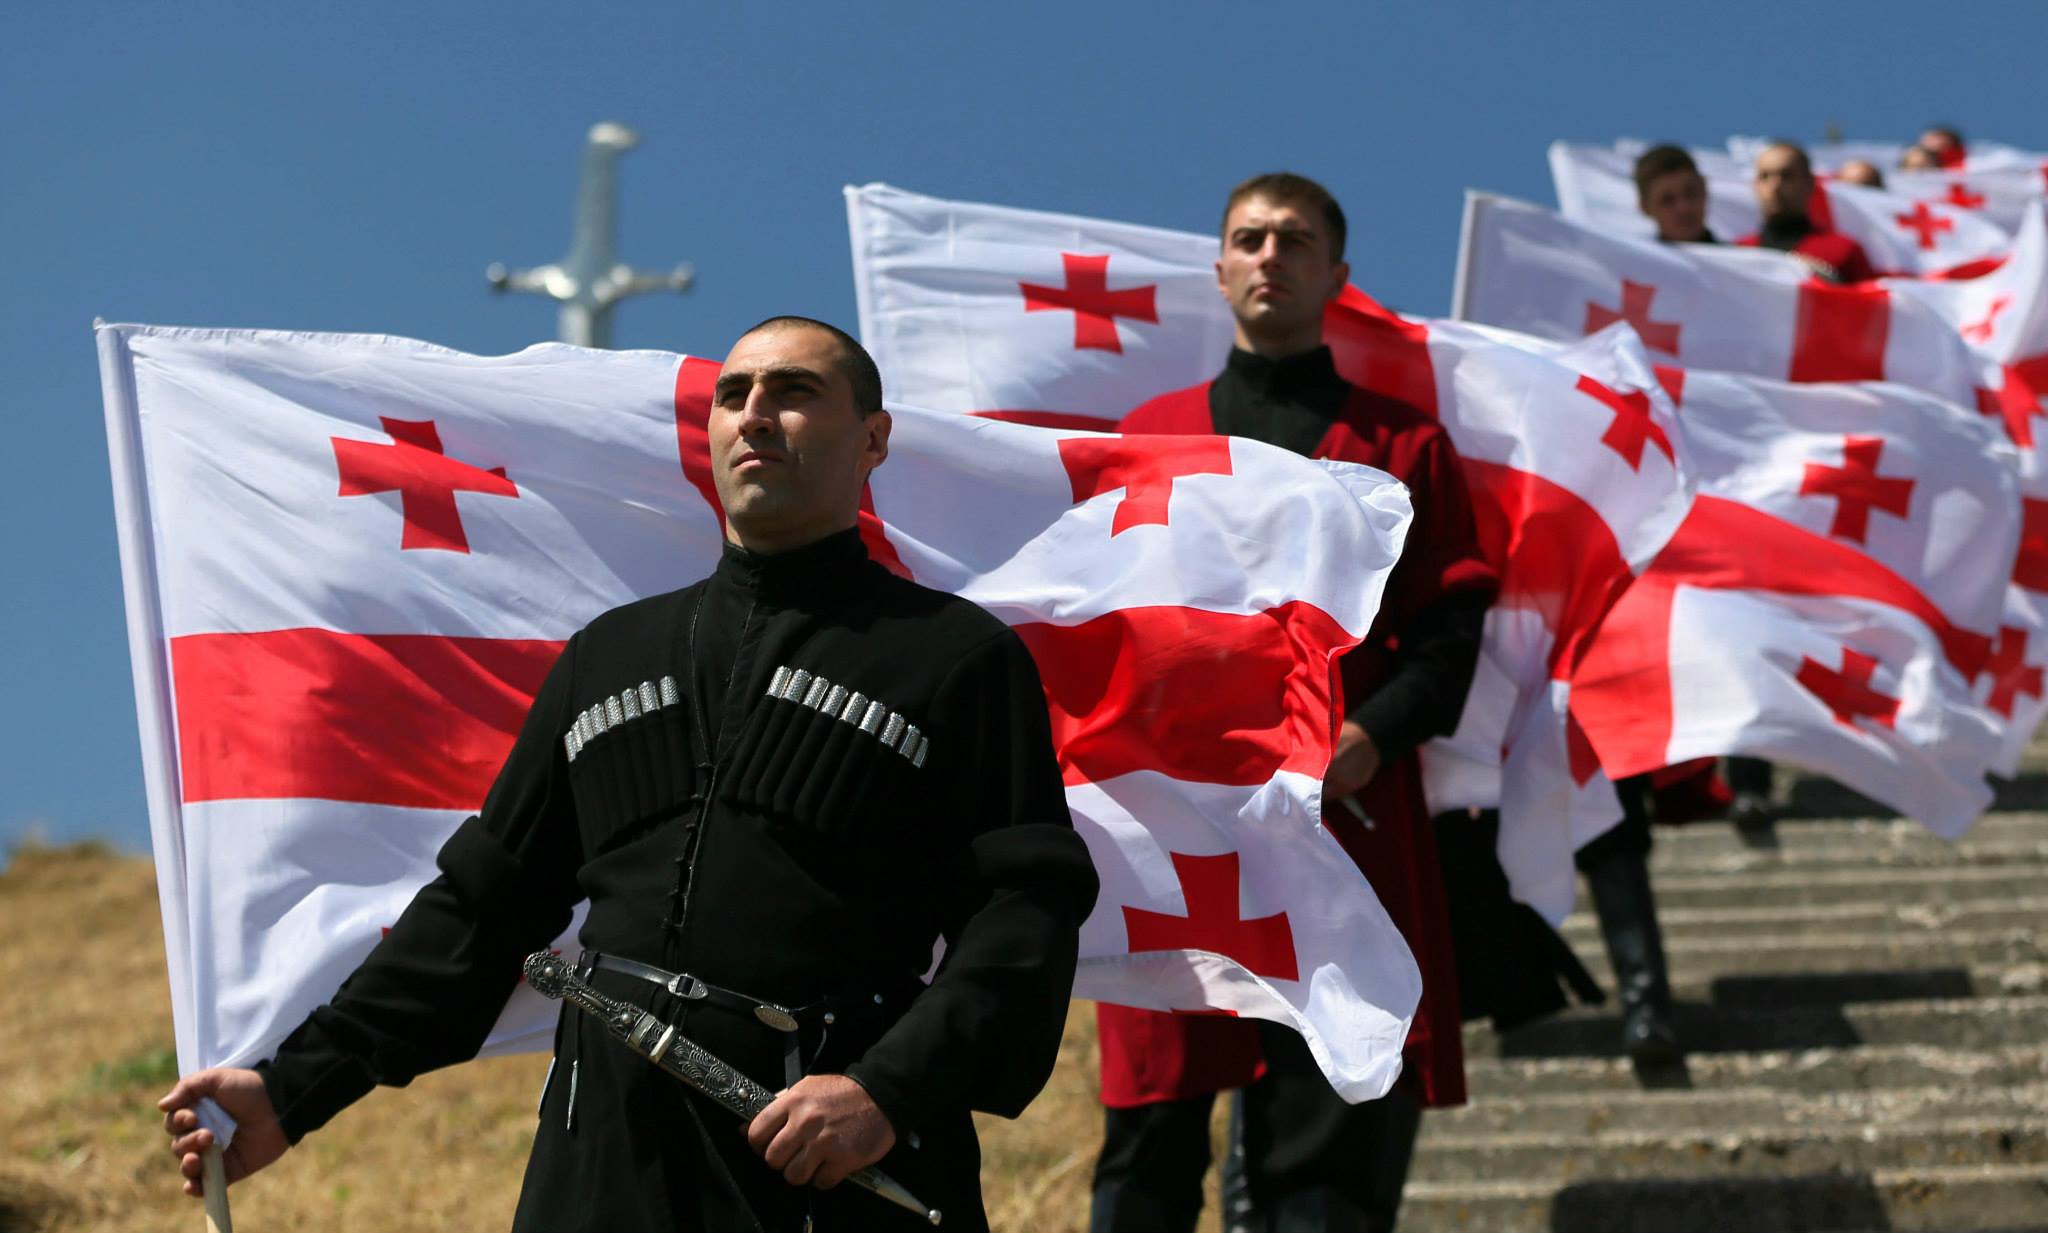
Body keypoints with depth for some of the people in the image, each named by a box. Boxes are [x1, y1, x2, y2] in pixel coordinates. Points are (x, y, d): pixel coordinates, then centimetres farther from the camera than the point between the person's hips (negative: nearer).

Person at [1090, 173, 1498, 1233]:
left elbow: (1450, 630, 3)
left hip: (1347, 820, -1)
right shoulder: (1148, 436, 17)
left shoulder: (1405, 446, 11)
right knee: (1147, 1144, 1)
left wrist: (1370, 739, -13)